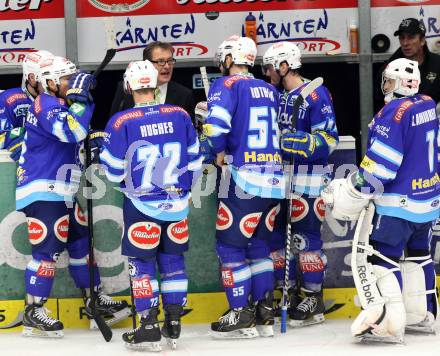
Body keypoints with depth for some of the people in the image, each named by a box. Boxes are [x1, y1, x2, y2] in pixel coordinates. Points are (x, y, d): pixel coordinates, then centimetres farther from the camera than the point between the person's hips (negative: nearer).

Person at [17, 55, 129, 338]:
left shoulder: (60, 105, 18)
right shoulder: (46, 105, -14)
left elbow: (75, 138, 30)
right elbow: (72, 131, -30)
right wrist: (80, 97, -23)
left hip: (60, 192, 11)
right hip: (42, 191, -11)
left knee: (81, 241, 14)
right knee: (48, 249, -10)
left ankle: (94, 299, 23)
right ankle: (33, 313, -5)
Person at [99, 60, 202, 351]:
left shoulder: (121, 122, -14)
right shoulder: (180, 116, -4)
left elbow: (113, 171, -9)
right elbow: (195, 160, 5)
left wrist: (126, 182, 15)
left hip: (142, 204, -3)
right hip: (177, 202, 3)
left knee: (142, 263, 7)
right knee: (173, 260, 14)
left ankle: (149, 329, 5)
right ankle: (174, 326, 18)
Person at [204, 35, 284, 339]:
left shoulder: (228, 84, -5)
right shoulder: (269, 90, 16)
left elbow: (216, 123, -20)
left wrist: (219, 151, -3)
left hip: (244, 177, -7)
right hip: (274, 179, 7)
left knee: (230, 245, 3)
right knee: (259, 244, 16)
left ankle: (242, 316, 2)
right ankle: (265, 313, 15)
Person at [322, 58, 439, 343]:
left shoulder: (395, 111, -19)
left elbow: (381, 162, -22)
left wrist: (355, 192, -15)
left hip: (399, 202, -9)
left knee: (382, 258, -8)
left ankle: (388, 323, -16)